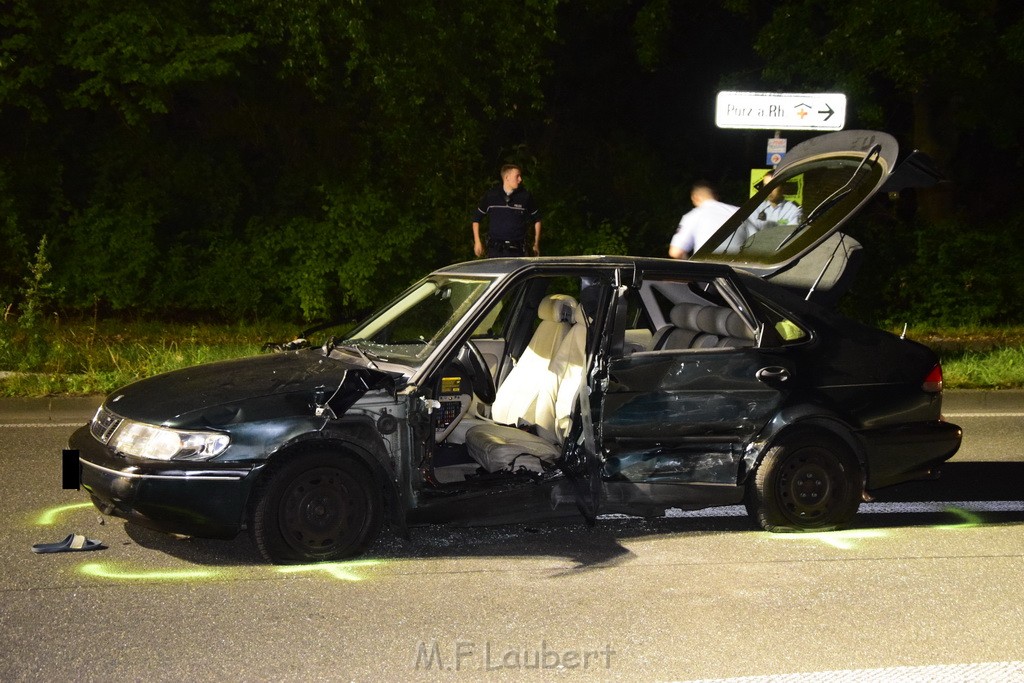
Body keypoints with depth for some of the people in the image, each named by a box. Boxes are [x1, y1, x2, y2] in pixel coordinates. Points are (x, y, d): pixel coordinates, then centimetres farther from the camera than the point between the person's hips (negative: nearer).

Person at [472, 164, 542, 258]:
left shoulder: (525, 196, 2)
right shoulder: (491, 195, 1)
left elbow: (537, 219, 14)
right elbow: (476, 219, 12)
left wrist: (536, 244, 13)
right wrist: (477, 242, 8)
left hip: (517, 250, 0)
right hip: (495, 250, 0)